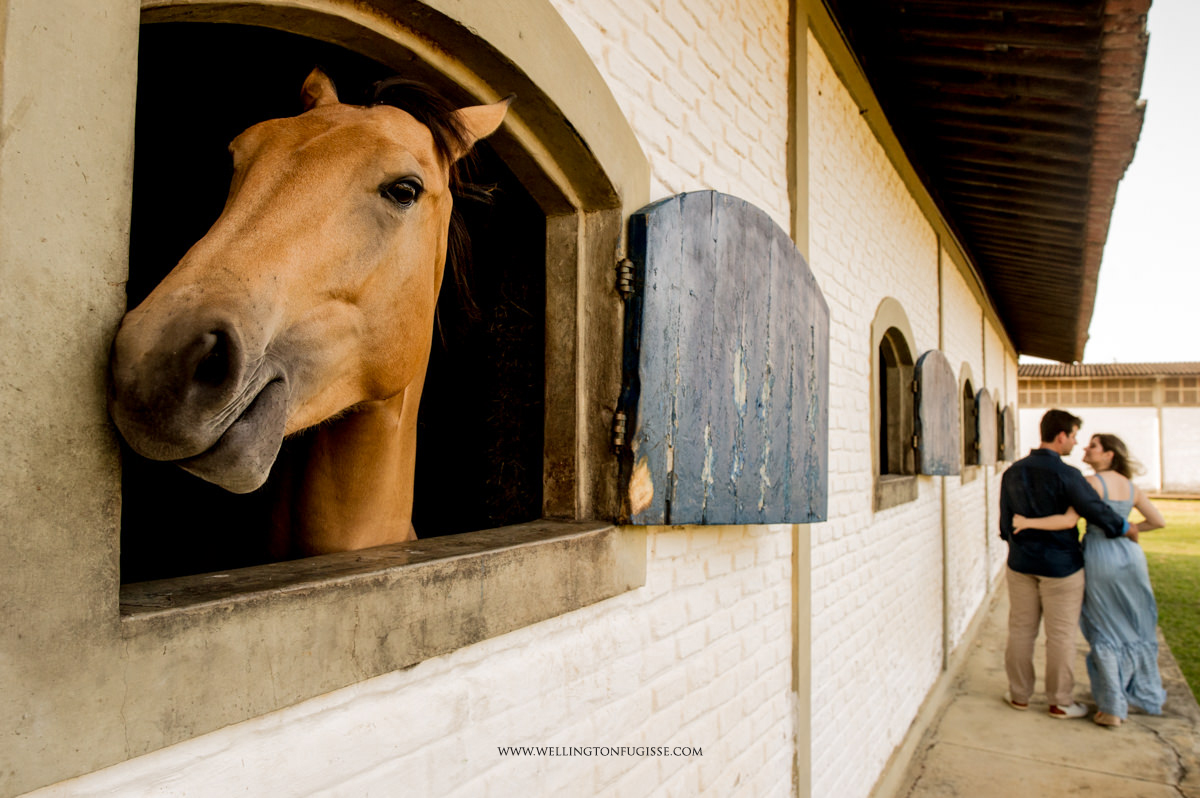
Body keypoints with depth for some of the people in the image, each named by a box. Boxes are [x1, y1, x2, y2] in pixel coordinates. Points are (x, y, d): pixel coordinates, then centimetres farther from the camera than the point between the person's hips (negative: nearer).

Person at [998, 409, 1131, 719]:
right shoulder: (1066, 475, -17)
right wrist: (1126, 528, 4)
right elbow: (1098, 511, -15)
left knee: (1021, 630, 13)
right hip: (1061, 565, -5)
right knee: (1060, 635, 7)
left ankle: (1019, 694, 23)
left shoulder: (1013, 473, 1)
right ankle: (1060, 701, 18)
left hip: (1021, 563, 5)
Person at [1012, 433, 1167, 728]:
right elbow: (1158, 521, 10)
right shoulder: (1131, 487, 6)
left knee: (1105, 633, 4)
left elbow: (1069, 520, -23)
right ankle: (1146, 695, 33)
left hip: (1101, 557, -6)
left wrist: (1029, 522, -22)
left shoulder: (1092, 483, -14)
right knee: (1136, 628, 20)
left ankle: (1112, 709, 7)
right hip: (1130, 555, 6)